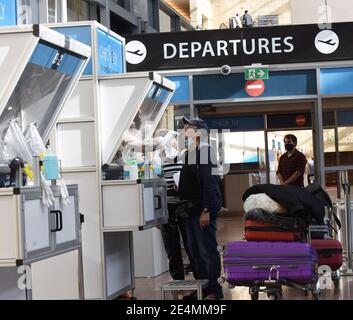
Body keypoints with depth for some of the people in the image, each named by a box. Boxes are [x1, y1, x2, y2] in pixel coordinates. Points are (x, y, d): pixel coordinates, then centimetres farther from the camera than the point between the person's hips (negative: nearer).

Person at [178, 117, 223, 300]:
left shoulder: (204, 152, -12)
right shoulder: (190, 154, 16)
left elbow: (208, 183, -20)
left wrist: (206, 210, -24)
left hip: (202, 210, -10)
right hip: (192, 210, 10)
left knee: (207, 251, -5)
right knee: (195, 252, 13)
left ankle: (214, 290, 1)